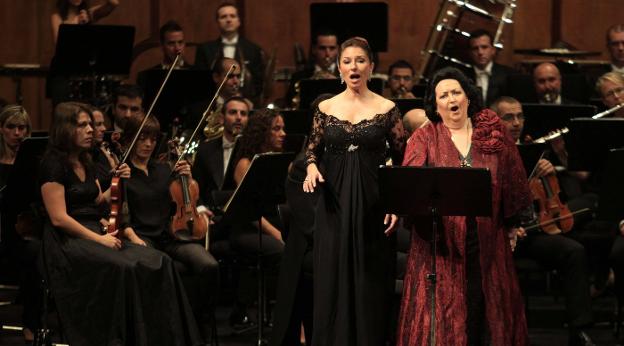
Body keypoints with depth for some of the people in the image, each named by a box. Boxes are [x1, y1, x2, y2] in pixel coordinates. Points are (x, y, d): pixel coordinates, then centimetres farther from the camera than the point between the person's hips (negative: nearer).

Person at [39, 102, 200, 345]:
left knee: (158, 263, -14)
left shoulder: (84, 162, 17)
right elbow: (59, 218, -16)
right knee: (123, 269, -33)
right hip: (68, 241, -8)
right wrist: (99, 239, -18)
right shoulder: (54, 164, -8)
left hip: (96, 233, 8)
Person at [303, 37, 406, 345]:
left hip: (373, 204, -2)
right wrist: (312, 167, -9)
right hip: (334, 204, 2)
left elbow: (401, 161, 3)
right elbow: (314, 149, 14)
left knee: (371, 283, 1)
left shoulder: (387, 109, 0)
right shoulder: (325, 108, 5)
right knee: (333, 282, 1)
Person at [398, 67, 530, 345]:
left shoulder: (492, 133, 6)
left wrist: (511, 226, 11)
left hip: (486, 240, 2)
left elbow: (512, 181, 11)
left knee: (484, 308, 5)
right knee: (442, 310, -2)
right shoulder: (424, 138, 3)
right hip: (441, 242, -1)